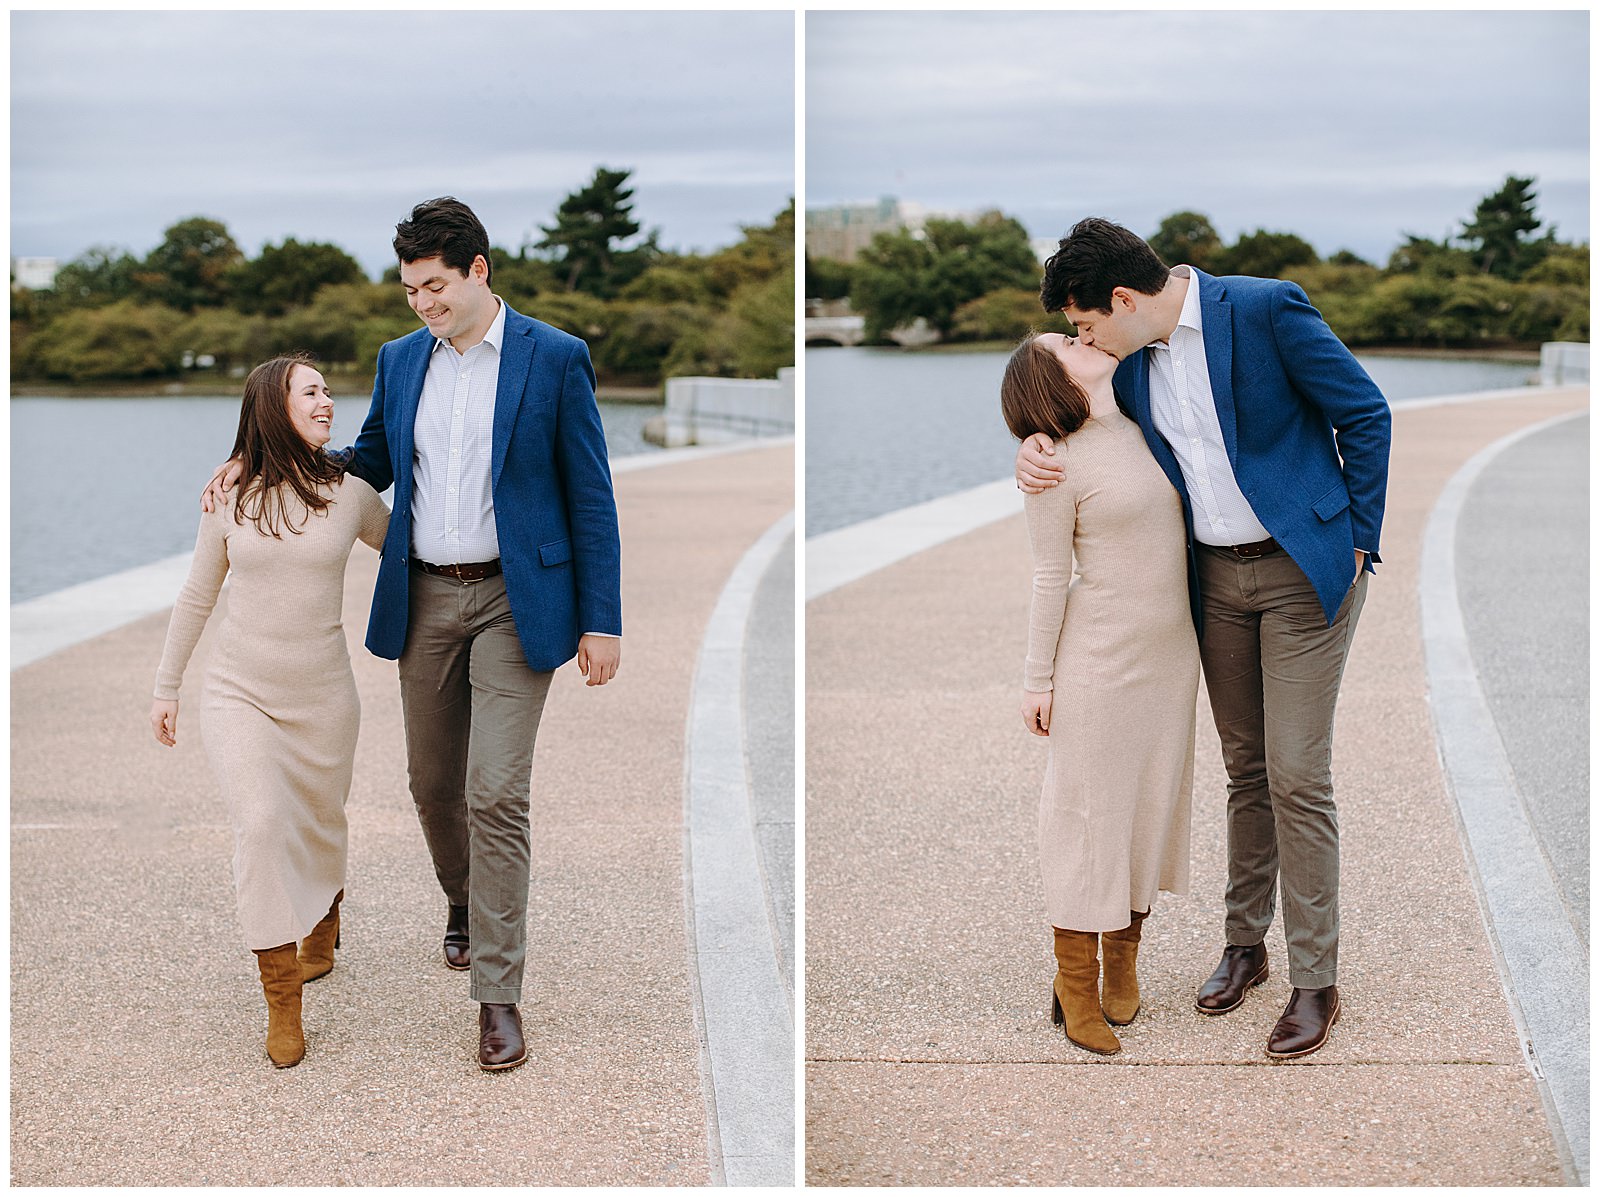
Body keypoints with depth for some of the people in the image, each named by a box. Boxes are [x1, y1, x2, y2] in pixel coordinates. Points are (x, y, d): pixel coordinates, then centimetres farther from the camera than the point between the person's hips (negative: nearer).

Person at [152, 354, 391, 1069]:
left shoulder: (352, 495, -2)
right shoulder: (229, 496, -1)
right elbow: (197, 596, 9)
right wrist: (166, 686, 12)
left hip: (322, 695, 1)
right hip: (239, 690, -1)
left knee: (319, 829, 15)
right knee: (260, 825, -19)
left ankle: (324, 920, 50)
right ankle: (282, 1002, -12)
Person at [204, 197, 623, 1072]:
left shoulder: (555, 359, -5)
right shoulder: (401, 361, 9)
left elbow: (591, 497, -4)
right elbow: (368, 466, 21)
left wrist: (601, 622, -8)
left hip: (514, 599, -5)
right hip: (424, 599, 5)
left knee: (495, 794, -11)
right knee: (432, 783, 14)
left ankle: (497, 993, -5)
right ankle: (464, 903, 42)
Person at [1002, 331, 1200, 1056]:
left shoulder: (1139, 424, 7)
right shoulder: (1055, 467, -13)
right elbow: (1051, 579, -10)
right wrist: (1037, 681, -7)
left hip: (1171, 648, 7)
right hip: (1102, 655, -7)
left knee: (1153, 799, 13)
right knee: (1090, 808, 0)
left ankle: (1123, 958, 27)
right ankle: (1076, 984, 10)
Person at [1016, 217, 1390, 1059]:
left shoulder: (1266, 308, -16)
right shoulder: (1133, 358, 2)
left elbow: (1365, 414, -10)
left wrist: (1356, 541, -7)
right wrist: (1038, 450, -5)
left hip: (1302, 570, -6)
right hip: (1215, 577, 6)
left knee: (1296, 777, -6)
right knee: (1244, 766, 15)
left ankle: (1315, 981, 4)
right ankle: (1244, 943, 29)